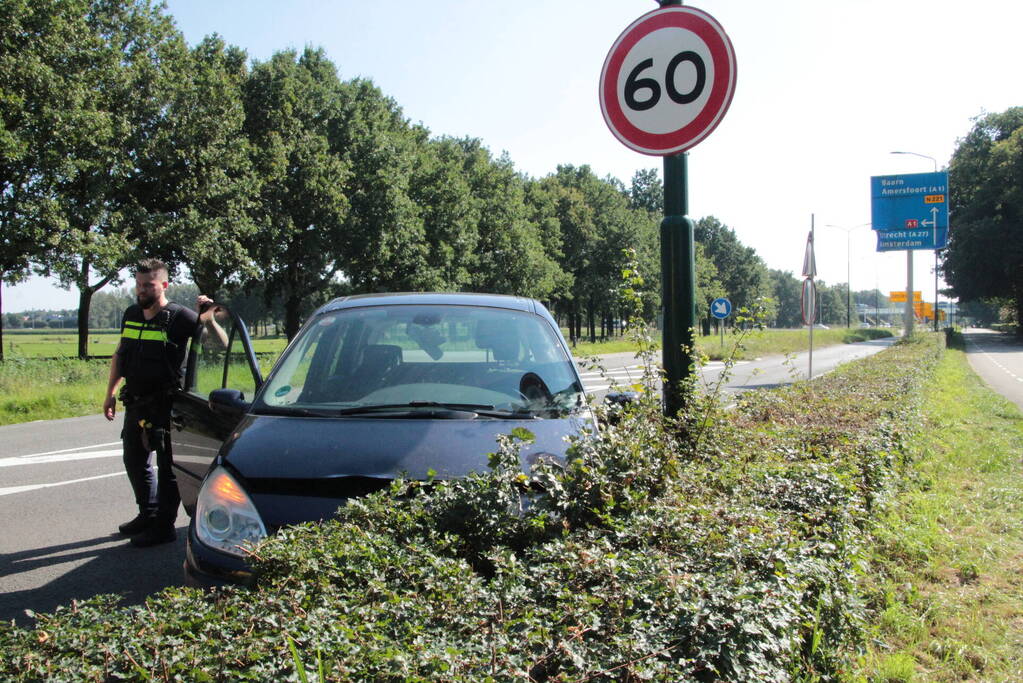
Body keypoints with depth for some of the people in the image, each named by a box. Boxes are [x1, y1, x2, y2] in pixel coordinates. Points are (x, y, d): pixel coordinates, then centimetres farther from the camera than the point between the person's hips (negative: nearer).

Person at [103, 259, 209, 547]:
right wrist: (111, 392, 18)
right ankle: (147, 514, 37)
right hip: (135, 402, 8)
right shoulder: (131, 315, 8)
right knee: (135, 460, 20)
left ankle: (164, 526, 9)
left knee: (167, 465, 0)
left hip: (166, 404, -8)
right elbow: (120, 355, 19)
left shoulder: (179, 317, -13)